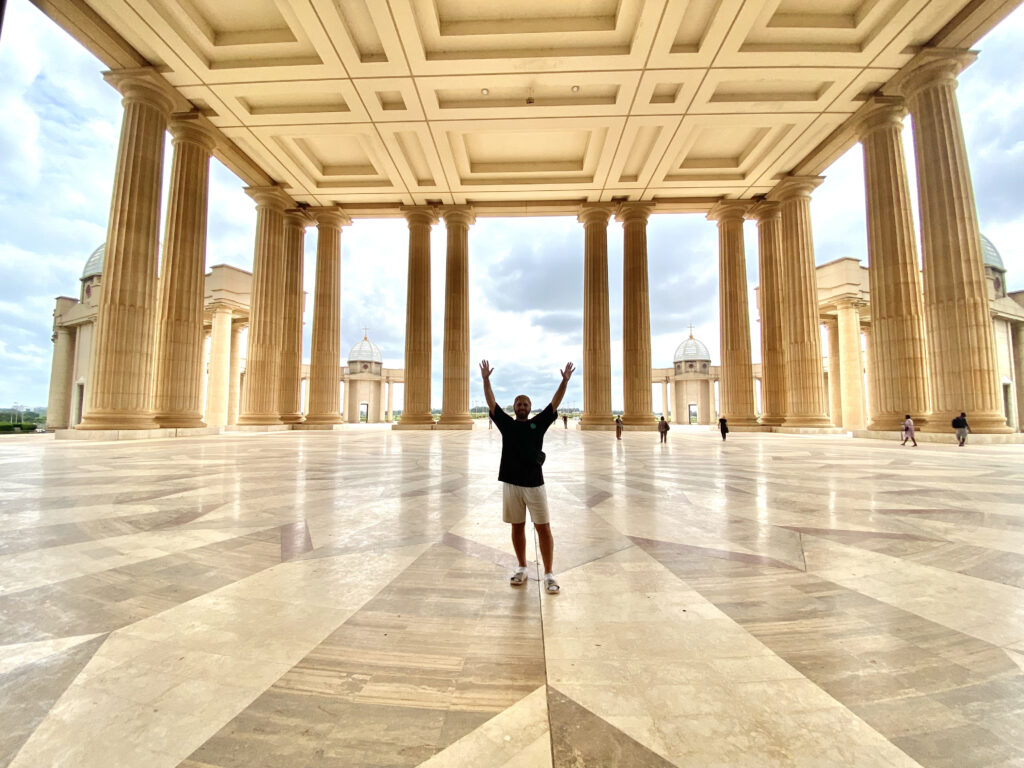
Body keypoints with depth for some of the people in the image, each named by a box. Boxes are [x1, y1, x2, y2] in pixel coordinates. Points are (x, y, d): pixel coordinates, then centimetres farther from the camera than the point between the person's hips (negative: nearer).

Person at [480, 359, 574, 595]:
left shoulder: (538, 423, 5)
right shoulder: (506, 423, 7)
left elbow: (554, 403, -3)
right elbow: (491, 403, 1)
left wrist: (565, 381, -12)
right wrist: (486, 379, -7)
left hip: (534, 483, -1)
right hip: (511, 483, 2)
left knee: (543, 528, 1)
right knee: (517, 527, 13)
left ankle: (549, 575, 10)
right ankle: (522, 569, 28)